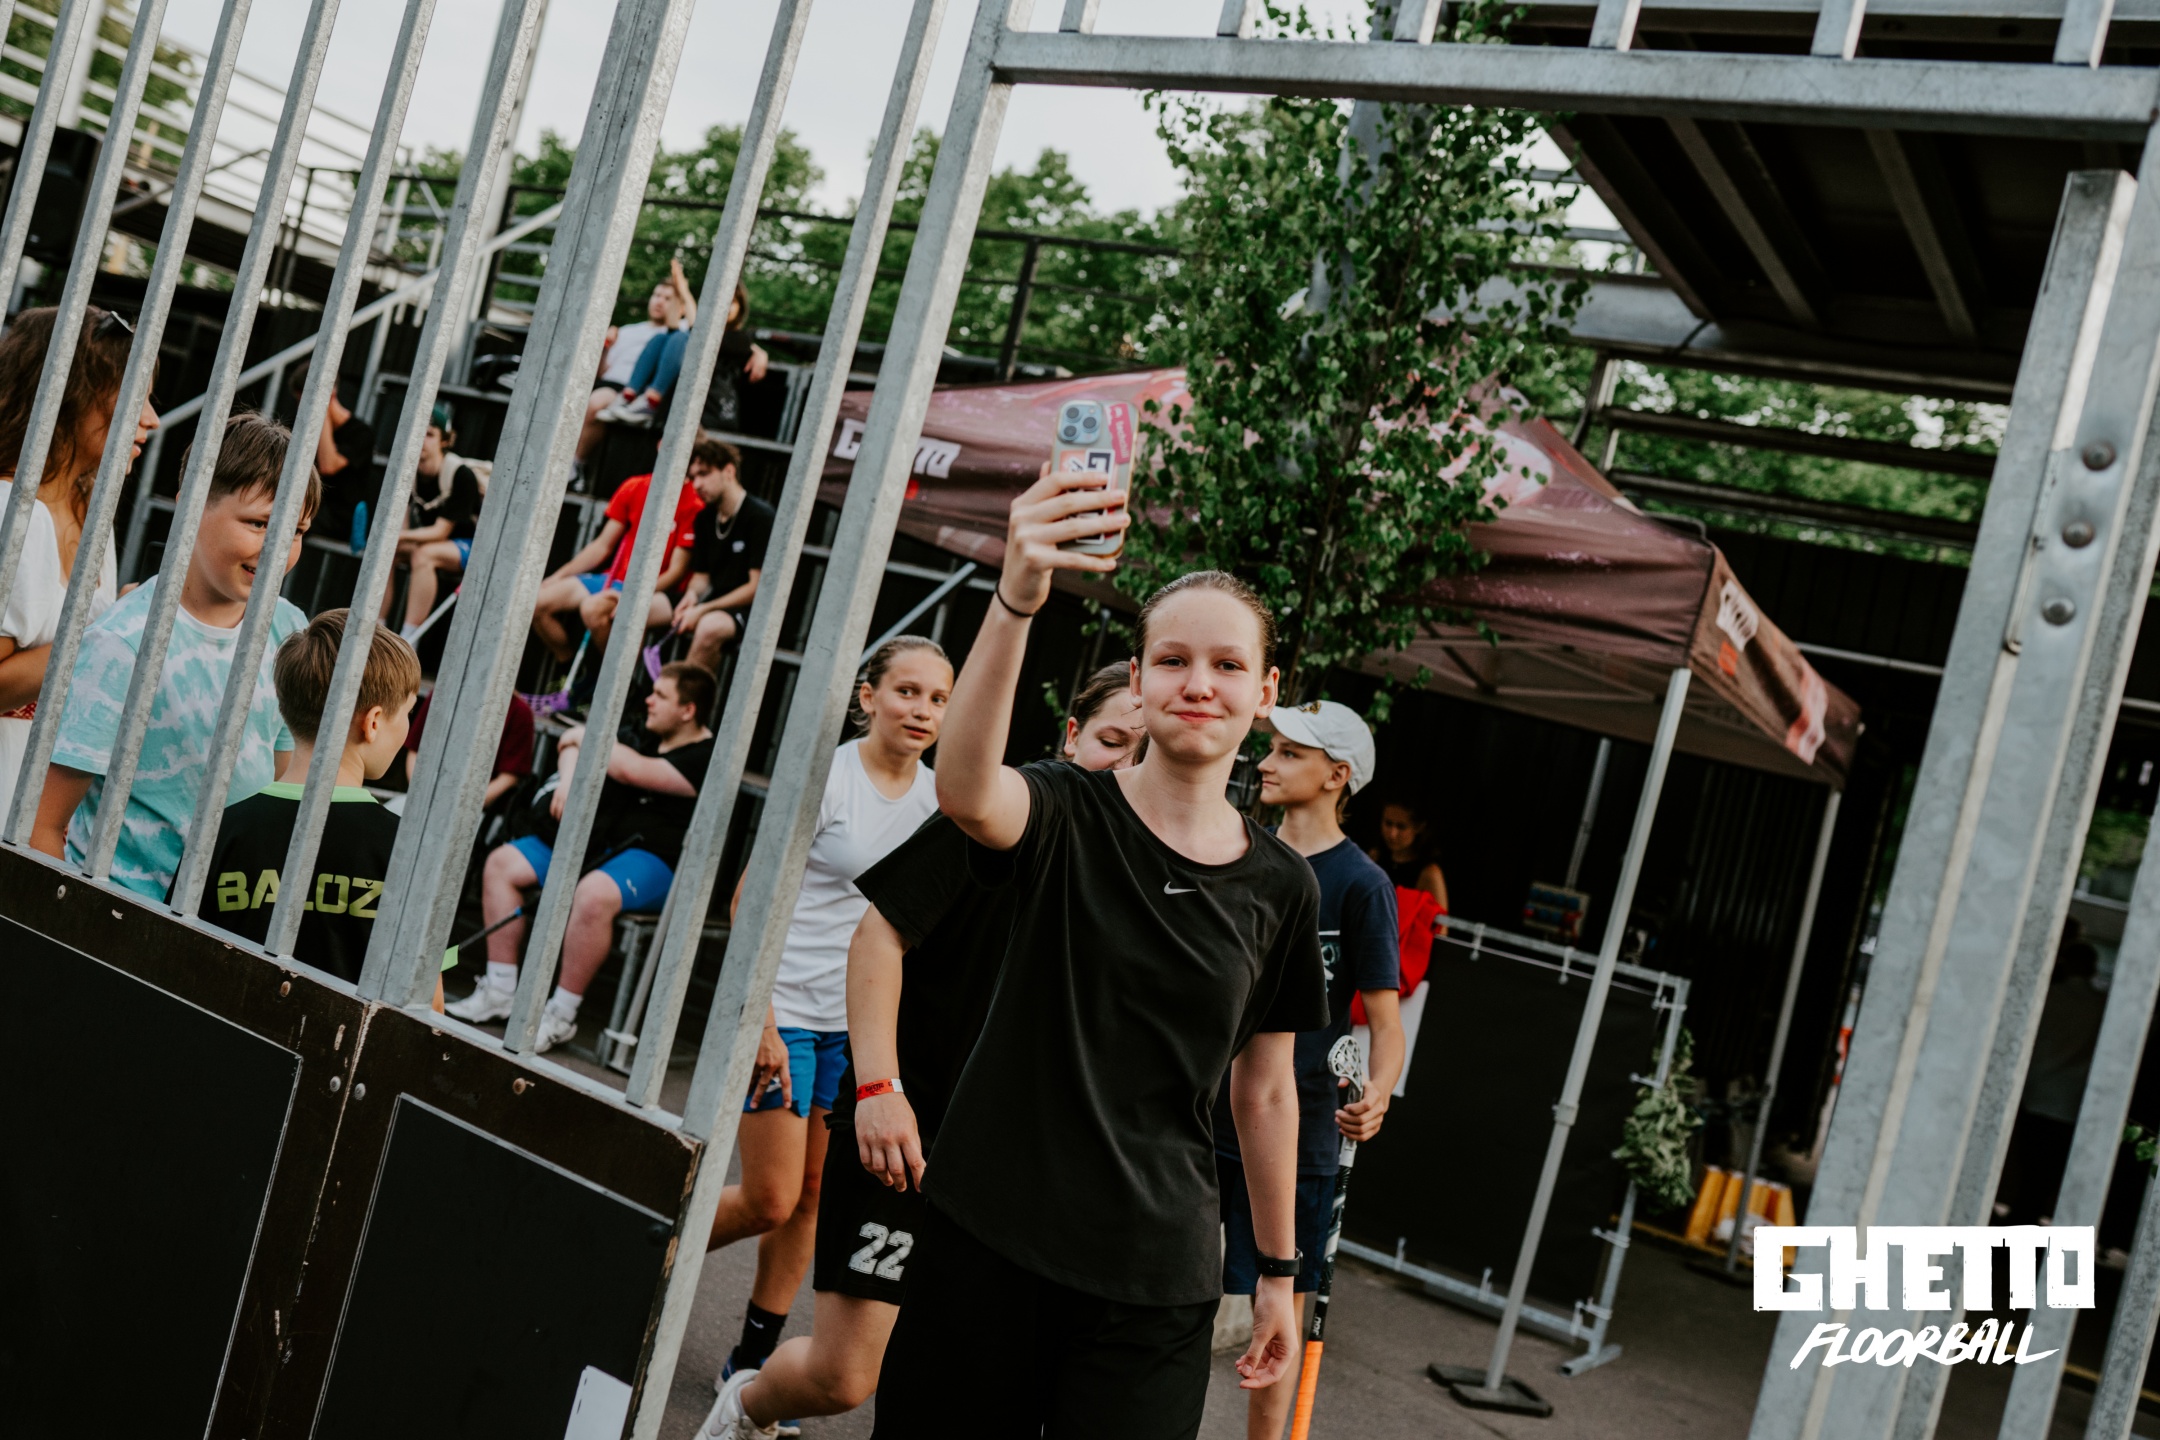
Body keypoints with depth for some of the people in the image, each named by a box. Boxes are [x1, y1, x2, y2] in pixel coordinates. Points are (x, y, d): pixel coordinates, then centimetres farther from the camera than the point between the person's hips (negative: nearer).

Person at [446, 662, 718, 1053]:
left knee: (594, 893, -39)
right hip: (594, 839, 9)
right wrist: (569, 777, -3)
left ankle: (562, 1014, -24)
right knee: (502, 863, 1)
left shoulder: (705, 760, -12)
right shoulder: (645, 736, 15)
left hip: (653, 859, -9)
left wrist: (588, 737, -4)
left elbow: (632, 771, -21)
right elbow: (573, 746, 19)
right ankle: (500, 992, 1)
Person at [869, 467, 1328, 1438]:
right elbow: (964, 789, -29)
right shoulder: (1067, 817, -5)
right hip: (985, 1239, -2)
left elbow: (1265, 1093, 13)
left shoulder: (1282, 885, 5)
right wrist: (1016, 598, -44)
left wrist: (1279, 1269, 15)